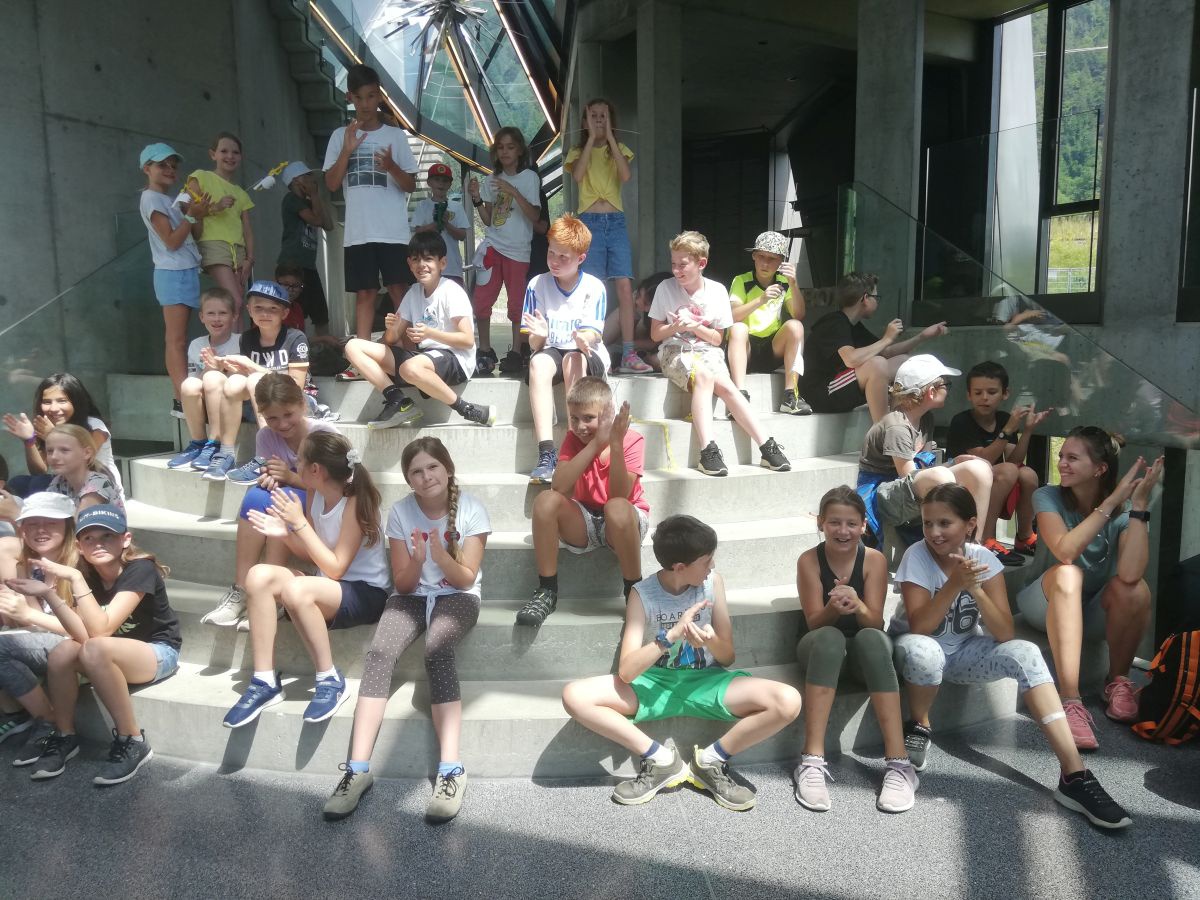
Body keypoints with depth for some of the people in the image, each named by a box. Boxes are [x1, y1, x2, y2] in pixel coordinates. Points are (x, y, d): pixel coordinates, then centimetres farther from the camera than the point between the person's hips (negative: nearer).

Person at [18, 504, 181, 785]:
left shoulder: (140, 569, -23)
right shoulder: (88, 575, -3)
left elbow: (100, 630, -31)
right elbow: (82, 634, -16)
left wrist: (75, 579, -34)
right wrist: (49, 593, -25)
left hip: (160, 652, -6)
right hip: (112, 656, 6)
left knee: (96, 649, -34)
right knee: (62, 652, -22)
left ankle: (133, 742, -21)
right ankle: (64, 737, 1)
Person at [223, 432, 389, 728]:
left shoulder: (356, 503, -18)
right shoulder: (315, 495, 3)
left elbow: (335, 568, -21)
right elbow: (311, 553, 10)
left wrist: (300, 522, -23)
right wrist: (285, 534, -9)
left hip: (367, 593, -7)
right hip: (328, 590, 8)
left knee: (296, 590, -35)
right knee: (259, 576, -17)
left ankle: (330, 680, -16)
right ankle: (265, 682, -14)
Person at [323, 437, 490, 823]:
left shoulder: (470, 508, -10)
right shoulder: (401, 511, -3)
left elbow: (466, 579, -11)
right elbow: (402, 584, -2)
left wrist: (441, 555, -29)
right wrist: (416, 561, -24)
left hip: (456, 596, -2)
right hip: (412, 595, 2)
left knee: (436, 650, -35)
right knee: (379, 653, -29)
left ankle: (451, 768, -36)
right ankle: (358, 768, -29)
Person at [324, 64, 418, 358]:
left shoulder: (395, 135, 7)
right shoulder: (340, 136, 10)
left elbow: (411, 185, 6)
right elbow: (331, 184, 4)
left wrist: (391, 166, -14)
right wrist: (347, 150, -9)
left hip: (394, 231, -1)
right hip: (358, 232, 1)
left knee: (400, 292, -5)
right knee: (365, 294, 2)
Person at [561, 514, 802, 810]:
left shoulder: (713, 582, -6)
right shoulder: (643, 593, -12)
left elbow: (727, 656, -1)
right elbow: (626, 672, -21)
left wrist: (709, 639, -25)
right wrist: (672, 633, -32)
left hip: (704, 681, 1)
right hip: (656, 684, -1)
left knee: (789, 701, -26)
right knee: (574, 696, -26)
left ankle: (710, 761, -7)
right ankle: (662, 760, -13)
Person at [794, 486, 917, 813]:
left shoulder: (874, 560, -8)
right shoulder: (809, 560, -10)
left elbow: (875, 622, -14)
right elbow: (814, 622, -12)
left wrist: (856, 605, -37)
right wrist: (833, 608, -36)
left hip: (864, 650, 1)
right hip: (822, 648, 0)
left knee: (872, 638, -36)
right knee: (829, 637, -37)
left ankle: (898, 763, -37)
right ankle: (812, 761, -40)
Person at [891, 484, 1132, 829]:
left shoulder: (984, 559, -13)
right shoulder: (917, 556, -21)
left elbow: (1003, 634, -19)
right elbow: (919, 628, -29)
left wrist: (975, 589, -34)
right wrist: (954, 584, -39)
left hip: (963, 652, 3)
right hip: (918, 648, -3)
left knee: (1025, 653, -24)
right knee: (923, 651, -40)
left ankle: (1074, 775, -24)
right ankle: (919, 727, -9)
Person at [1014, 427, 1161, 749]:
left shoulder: (1124, 512, -12)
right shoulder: (1048, 497, -14)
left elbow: (1129, 573, -32)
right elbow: (1065, 551, -34)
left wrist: (1139, 504, -32)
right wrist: (1111, 501, -34)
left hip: (1093, 613, 2)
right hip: (1048, 604, -1)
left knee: (1136, 588, -31)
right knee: (1067, 574, -35)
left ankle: (1117, 681, -6)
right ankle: (1070, 701, -42)